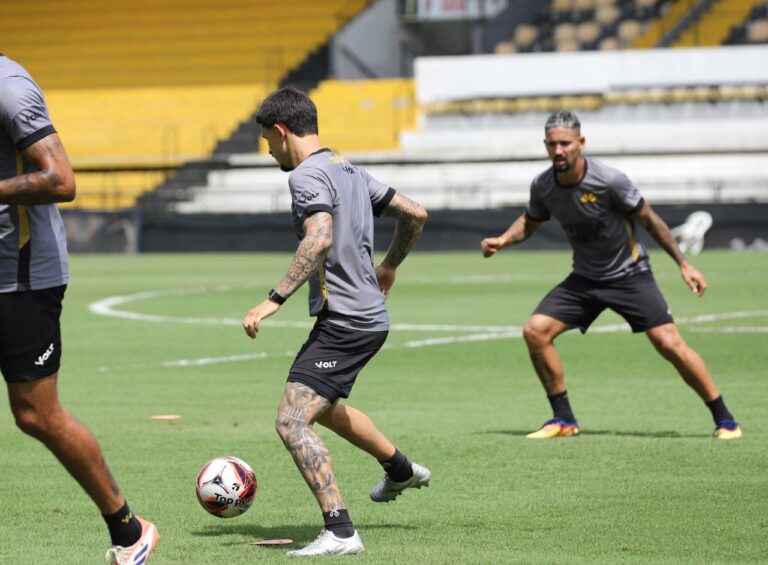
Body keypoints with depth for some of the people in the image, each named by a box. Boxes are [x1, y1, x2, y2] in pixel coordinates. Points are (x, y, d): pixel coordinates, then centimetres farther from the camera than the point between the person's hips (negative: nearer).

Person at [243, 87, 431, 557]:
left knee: (292, 422, -15)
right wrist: (389, 267, 34)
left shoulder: (307, 175, -14)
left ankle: (340, 532, -22)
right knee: (323, 406, 33)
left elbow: (320, 239, -30)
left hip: (342, 321, -10)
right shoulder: (351, 171, 15)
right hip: (370, 316, 10)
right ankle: (402, 470, 51)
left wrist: (275, 299, -29)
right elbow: (415, 214, 20)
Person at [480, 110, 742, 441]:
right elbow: (530, 222, 13)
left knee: (670, 344, -16)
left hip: (630, 274, -5)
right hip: (585, 279, 5)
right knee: (535, 331, -10)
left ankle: (724, 420, -2)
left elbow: (649, 220, -11)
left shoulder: (609, 181, -23)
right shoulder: (542, 186, -8)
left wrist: (683, 264, -9)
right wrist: (503, 241, -7)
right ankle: (563, 419, 3)